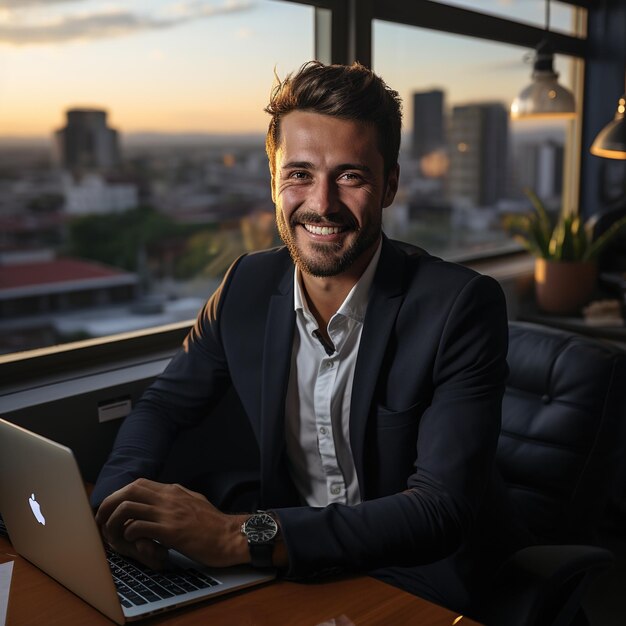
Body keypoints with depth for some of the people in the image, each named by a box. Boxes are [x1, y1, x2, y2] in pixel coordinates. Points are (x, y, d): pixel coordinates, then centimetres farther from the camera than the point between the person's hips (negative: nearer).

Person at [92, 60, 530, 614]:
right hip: (297, 569, 4)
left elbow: (441, 510, -27)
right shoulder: (248, 285, -5)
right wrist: (119, 498, -16)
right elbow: (164, 405, 6)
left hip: (426, 584, -4)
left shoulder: (463, 306, -20)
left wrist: (244, 536, -36)